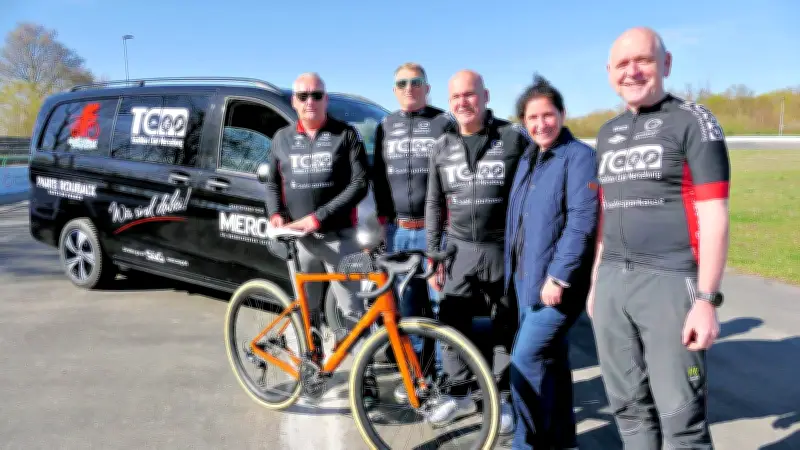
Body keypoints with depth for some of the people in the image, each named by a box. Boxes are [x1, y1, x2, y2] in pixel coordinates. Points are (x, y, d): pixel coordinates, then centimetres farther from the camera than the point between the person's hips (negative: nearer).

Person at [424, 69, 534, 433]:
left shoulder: (514, 137, -3)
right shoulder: (442, 147, 8)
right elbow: (434, 204, 11)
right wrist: (432, 255, 6)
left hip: (505, 250, -3)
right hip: (459, 249, 3)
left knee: (506, 328, 7)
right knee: (451, 324, 5)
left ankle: (503, 397, 25)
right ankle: (458, 393, 24)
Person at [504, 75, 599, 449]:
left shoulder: (579, 156, -11)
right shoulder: (527, 161, 16)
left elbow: (582, 223, -20)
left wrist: (558, 277, -23)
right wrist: (513, 272, 16)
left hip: (556, 281, -8)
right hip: (526, 280, 8)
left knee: (526, 360, -8)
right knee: (550, 360, 16)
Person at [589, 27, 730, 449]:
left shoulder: (693, 120, -2)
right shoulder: (608, 132, 16)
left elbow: (713, 216, -9)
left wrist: (707, 298, -15)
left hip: (669, 282, -6)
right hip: (612, 284, 6)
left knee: (680, 415, -2)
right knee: (628, 406, 14)